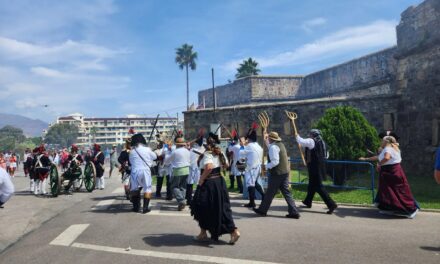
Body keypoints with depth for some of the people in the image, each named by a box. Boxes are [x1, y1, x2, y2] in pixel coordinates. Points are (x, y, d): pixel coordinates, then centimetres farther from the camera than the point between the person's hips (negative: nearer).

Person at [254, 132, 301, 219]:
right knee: (286, 192, 9)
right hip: (285, 172, 9)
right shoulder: (280, 144, 13)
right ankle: (294, 212, 6)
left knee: (270, 192, 4)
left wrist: (266, 166, -11)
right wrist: (266, 142, 33)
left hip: (277, 173, -9)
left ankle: (262, 210, 19)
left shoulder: (273, 147, -16)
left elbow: (275, 162, -24)